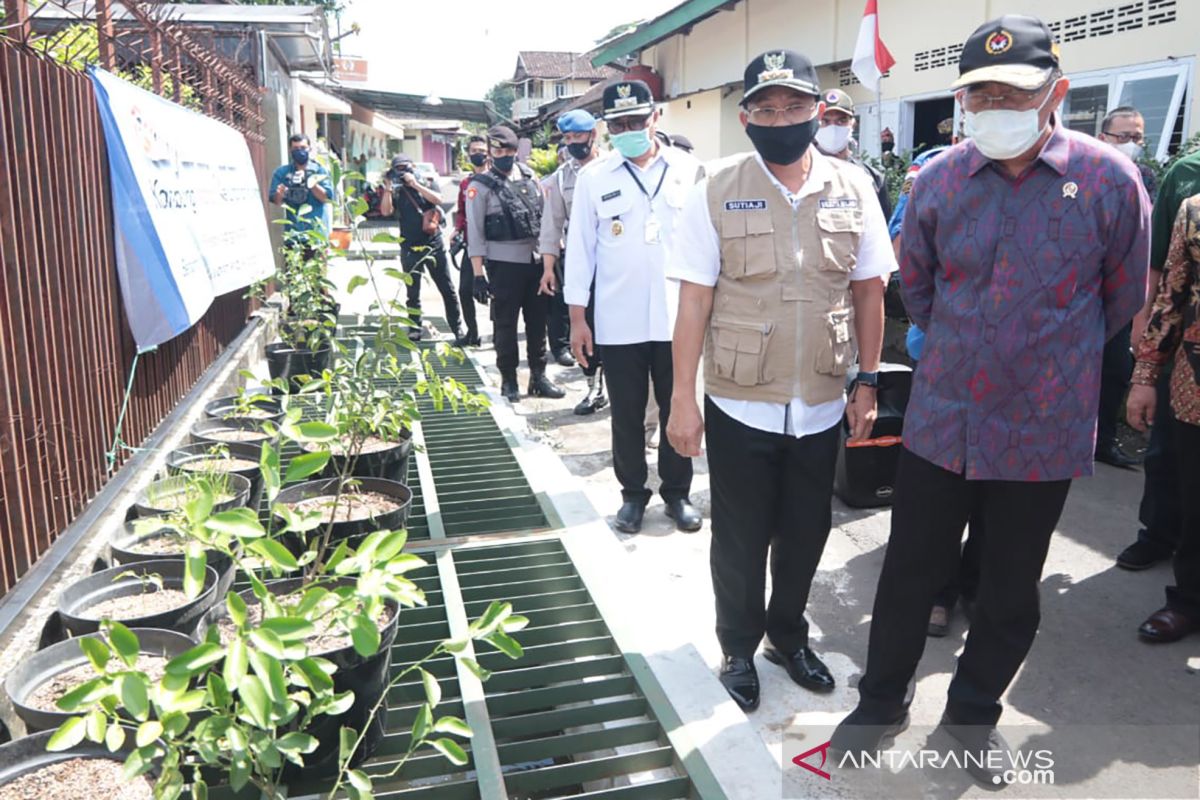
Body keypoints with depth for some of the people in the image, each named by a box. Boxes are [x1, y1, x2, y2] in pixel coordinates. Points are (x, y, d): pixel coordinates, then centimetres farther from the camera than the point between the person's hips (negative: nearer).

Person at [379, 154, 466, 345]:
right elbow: (385, 211, -7)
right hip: (410, 249, 1)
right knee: (413, 292, 7)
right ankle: (414, 328, 18)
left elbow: (438, 199, -14)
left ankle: (458, 329, 3)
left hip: (434, 245, -1)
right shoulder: (396, 192, 7)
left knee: (447, 290, -1)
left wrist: (415, 184, -16)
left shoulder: (427, 185, 6)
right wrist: (388, 188, -15)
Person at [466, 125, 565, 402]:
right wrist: (478, 275, -12)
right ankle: (509, 380, 15)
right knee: (505, 324, 3)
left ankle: (538, 376, 20)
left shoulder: (530, 177, 9)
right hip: (503, 263, -4)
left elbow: (546, 214, 14)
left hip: (535, 260, 4)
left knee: (538, 321, 9)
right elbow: (475, 233, -7)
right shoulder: (480, 186, -4)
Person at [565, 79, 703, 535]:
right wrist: (577, 318, 0)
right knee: (627, 414, 10)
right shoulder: (593, 179, 2)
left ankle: (677, 492, 27)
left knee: (678, 410, 11)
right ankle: (632, 493, 26)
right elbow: (580, 250, 3)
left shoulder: (690, 170, 2)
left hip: (678, 317, 0)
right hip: (617, 321, 0)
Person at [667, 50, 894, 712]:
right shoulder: (717, 191, -7)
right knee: (740, 540, 12)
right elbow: (694, 299, -8)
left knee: (806, 534, 18)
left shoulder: (853, 188, 0)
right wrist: (682, 398, -9)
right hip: (739, 406, -2)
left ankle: (788, 636, 43)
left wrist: (867, 382, 5)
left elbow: (869, 291, 6)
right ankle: (739, 650, 36)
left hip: (822, 406, 3)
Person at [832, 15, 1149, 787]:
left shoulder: (1110, 179, -10)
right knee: (909, 573, 11)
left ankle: (975, 713, 38)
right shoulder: (939, 179, -5)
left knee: (1011, 589, 14)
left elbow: (1122, 299, 5)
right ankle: (882, 702, 32)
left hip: (1043, 431, -1)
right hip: (941, 419, 1)